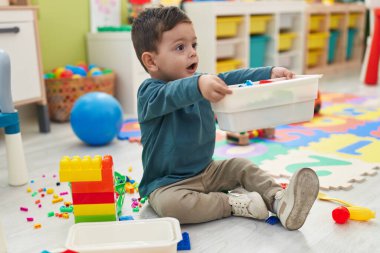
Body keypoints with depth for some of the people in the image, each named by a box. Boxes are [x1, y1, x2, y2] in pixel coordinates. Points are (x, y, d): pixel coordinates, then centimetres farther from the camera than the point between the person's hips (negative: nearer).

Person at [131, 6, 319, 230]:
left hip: (207, 171, 7)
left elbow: (231, 79, -4)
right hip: (167, 182, -7)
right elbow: (172, 94, -42)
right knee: (168, 203, -34)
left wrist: (270, 73, -17)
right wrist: (198, 85, -62)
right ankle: (234, 202, -24)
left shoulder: (201, 80, 6)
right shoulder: (149, 93, -19)